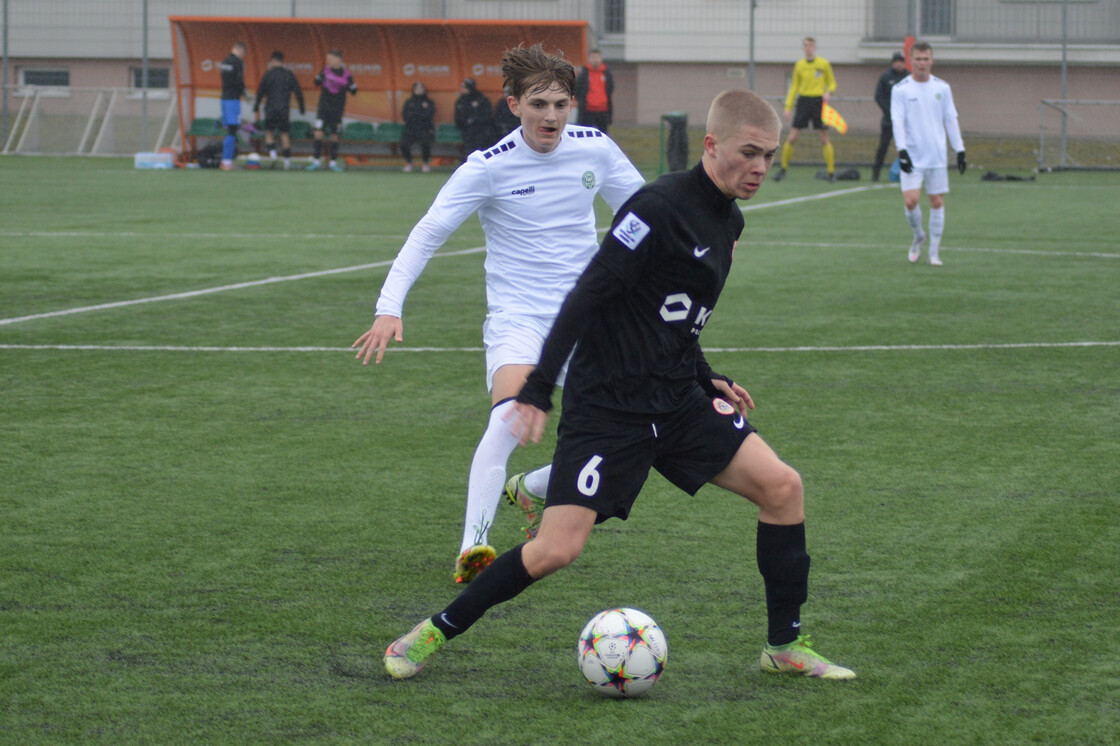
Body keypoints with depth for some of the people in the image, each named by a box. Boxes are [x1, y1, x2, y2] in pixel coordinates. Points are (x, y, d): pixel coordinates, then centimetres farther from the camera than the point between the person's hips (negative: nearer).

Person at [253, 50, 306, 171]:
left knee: (269, 132, 10)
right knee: (285, 134, 6)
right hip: (284, 109, 2)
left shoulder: (268, 74, -3)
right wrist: (302, 108, 12)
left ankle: (273, 154, -11)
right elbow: (298, 92, 4)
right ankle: (287, 160, 3)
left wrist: (256, 106, 9)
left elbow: (260, 92, -2)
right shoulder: (289, 75, 4)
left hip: (270, 108, -2)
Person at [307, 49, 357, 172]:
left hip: (337, 110, -1)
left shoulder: (346, 74, -3)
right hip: (324, 107, 1)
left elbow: (353, 92, -2)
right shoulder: (326, 70, 2)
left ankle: (333, 162, 16)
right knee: (318, 133, -8)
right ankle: (317, 161, -3)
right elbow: (317, 82, 11)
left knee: (334, 136, 4)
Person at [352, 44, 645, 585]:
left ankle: (528, 490, 27)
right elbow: (429, 232, -15)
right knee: (510, 413, -30)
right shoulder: (490, 167, -13)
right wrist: (389, 308, -25)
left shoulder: (595, 149, -3)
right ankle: (471, 549, -32)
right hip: (517, 312, -4)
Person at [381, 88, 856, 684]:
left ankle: (785, 646, 9)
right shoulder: (660, 207, -17)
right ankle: (435, 633, 7)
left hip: (677, 400, 8)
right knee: (556, 550, -13)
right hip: (606, 405, -8)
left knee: (781, 486, -5)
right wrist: (537, 390, -21)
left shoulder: (728, 221, 11)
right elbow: (587, 296, -19)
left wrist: (707, 381, 18)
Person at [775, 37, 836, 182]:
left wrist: (828, 92, -13)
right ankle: (783, 169, 6)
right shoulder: (799, 65, 8)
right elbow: (794, 87, 13)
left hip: (819, 102, -2)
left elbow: (832, 83, 8)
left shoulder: (824, 64, 2)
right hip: (803, 101, 2)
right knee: (792, 137, -3)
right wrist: (788, 106, 6)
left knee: (824, 139, -2)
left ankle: (831, 172, 3)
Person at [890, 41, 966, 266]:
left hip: (937, 157, 2)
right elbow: (897, 121, -7)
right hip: (912, 156, -2)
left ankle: (934, 251, 11)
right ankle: (918, 236, 16)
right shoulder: (900, 89, -3)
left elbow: (951, 119, 11)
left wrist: (960, 150, 8)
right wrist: (902, 150, -19)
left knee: (937, 202, 2)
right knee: (911, 200, -13)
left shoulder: (942, 87, 6)